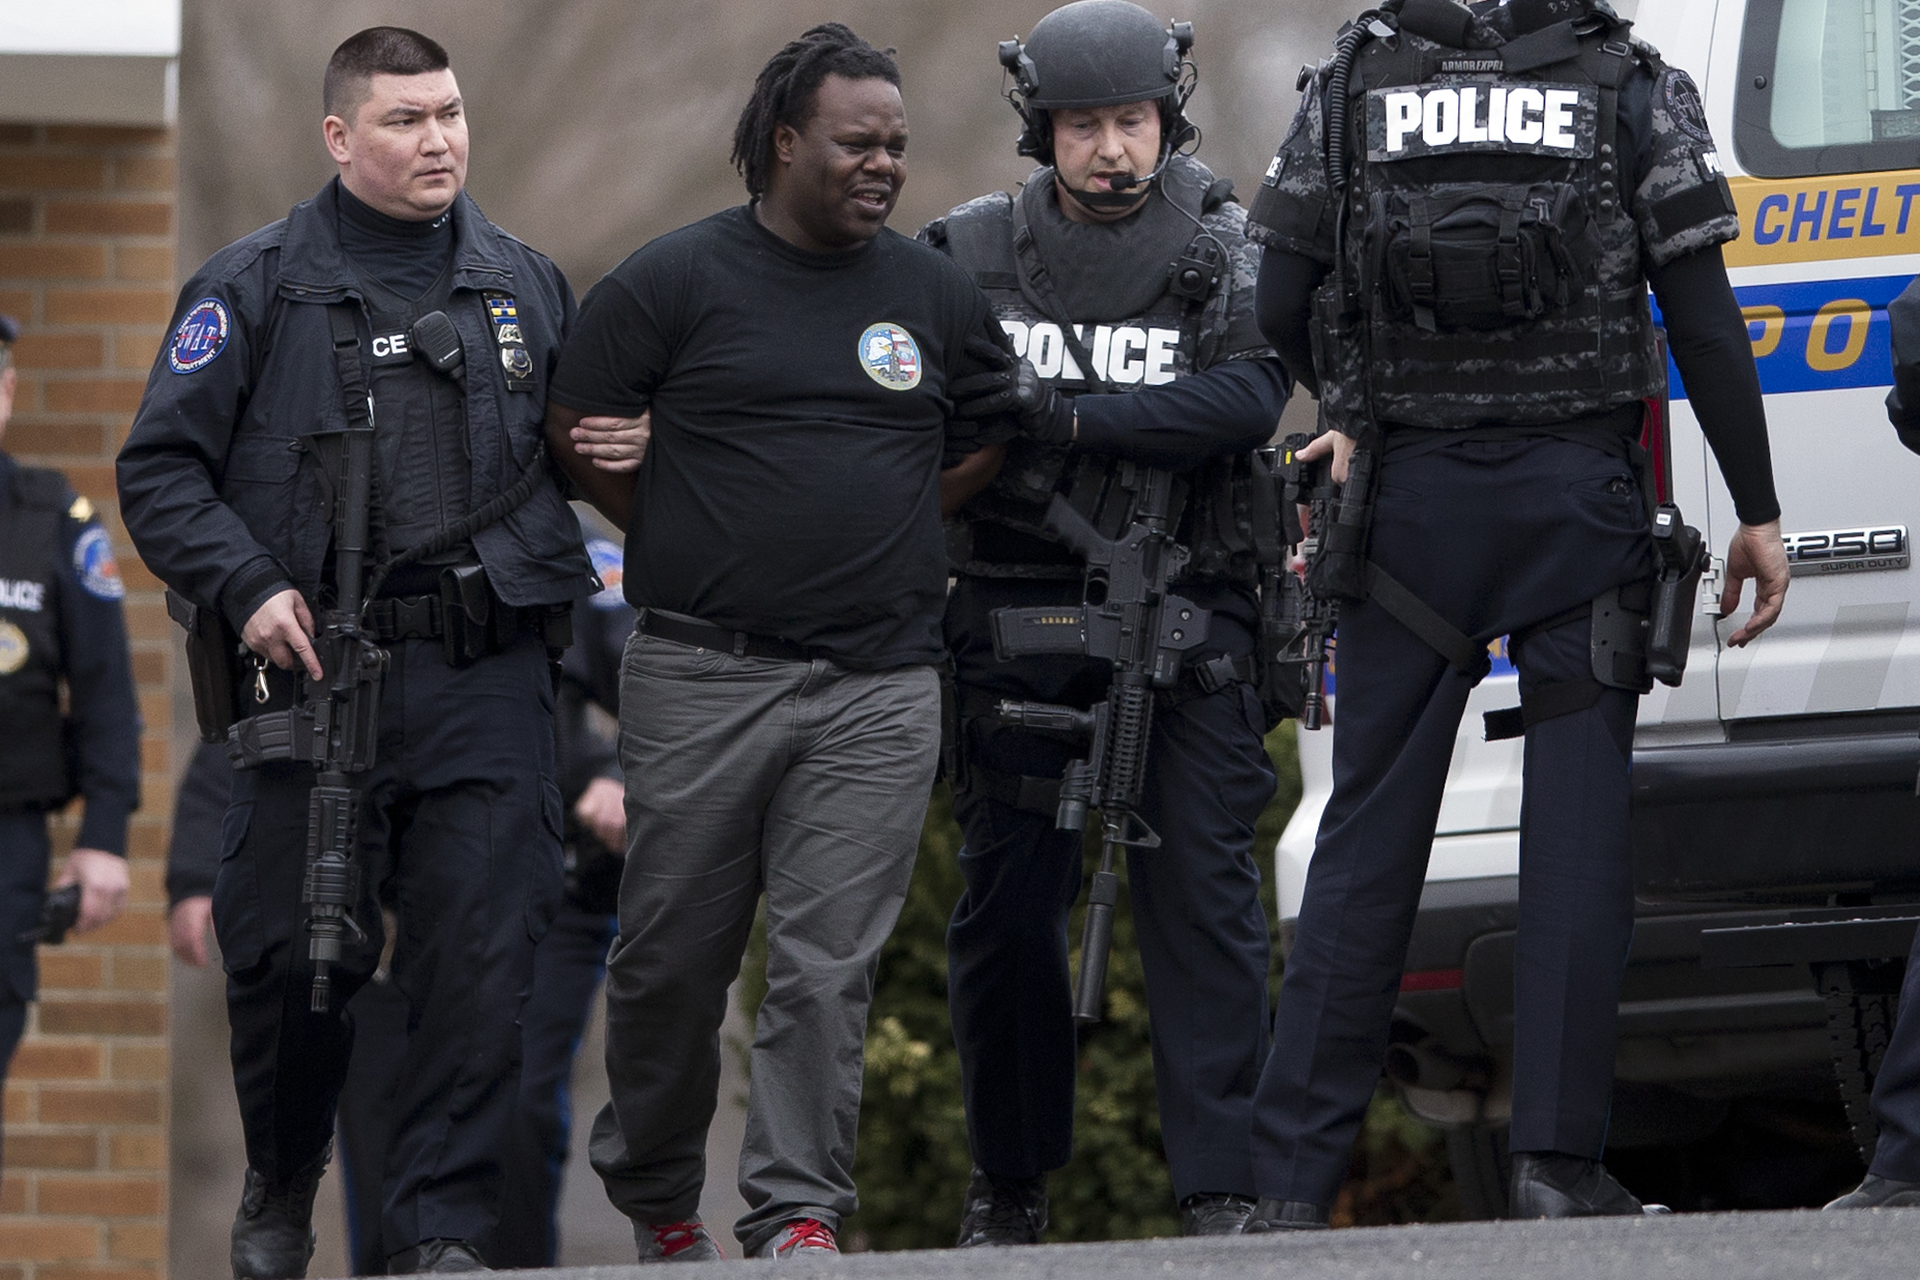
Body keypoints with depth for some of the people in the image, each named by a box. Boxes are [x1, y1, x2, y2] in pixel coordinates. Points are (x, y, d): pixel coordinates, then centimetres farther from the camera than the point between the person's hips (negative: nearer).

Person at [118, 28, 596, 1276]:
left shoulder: (529, 285, 15)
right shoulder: (257, 286, 4)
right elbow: (161, 469, 2)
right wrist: (248, 590, -10)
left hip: (489, 688, 2)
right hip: (317, 670, -2)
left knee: (482, 958, -6)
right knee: (292, 952, 2)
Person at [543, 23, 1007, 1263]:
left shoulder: (940, 296, 10)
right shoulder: (677, 279, -1)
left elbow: (979, 448, 24)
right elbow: (582, 433, 4)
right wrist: (695, 546, 9)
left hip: (878, 690, 2)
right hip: (702, 679, -2)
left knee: (829, 965, -6)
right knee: (673, 954, 4)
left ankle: (801, 1213, -6)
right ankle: (658, 1198, 21)